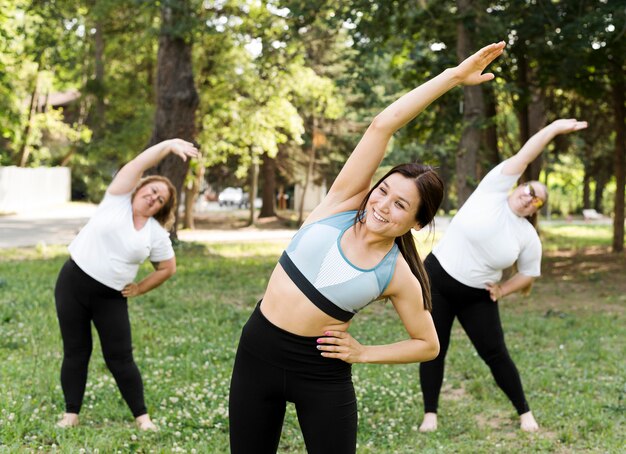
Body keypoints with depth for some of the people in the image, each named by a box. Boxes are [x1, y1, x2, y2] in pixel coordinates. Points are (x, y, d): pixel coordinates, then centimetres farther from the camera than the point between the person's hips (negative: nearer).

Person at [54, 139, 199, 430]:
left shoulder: (157, 234, 0)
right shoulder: (117, 199, -3)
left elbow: (168, 268, 10)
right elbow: (139, 164, -12)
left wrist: (139, 289, 5)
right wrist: (170, 144, -20)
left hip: (111, 298, 0)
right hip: (72, 284, 0)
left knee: (120, 358, -1)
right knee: (75, 352, 5)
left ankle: (142, 416, 9)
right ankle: (71, 413, 14)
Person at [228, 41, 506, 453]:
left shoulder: (398, 276, -9)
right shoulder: (345, 202, -7)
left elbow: (428, 344, 4)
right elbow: (382, 126, -14)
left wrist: (363, 354, -6)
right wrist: (453, 75, -14)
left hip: (322, 372, -2)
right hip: (258, 352, 2)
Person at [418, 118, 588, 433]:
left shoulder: (528, 237, -4)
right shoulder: (493, 190, -9)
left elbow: (529, 275, 9)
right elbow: (523, 157, -14)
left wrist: (501, 291, -3)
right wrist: (555, 128, -21)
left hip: (477, 296, 1)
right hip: (437, 280, -1)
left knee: (495, 353, 0)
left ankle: (524, 412, 16)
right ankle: (430, 414, 13)